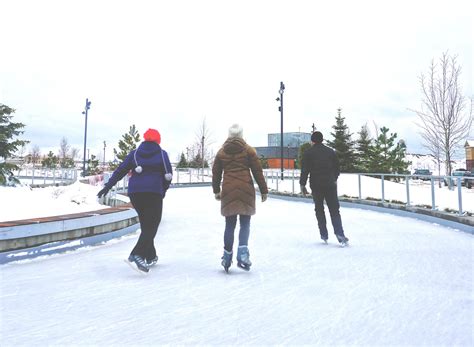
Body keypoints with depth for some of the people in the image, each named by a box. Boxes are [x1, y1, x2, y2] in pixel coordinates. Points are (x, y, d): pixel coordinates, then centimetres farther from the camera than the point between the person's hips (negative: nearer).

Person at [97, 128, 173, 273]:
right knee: (151, 226, -4)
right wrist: (163, 190, 16)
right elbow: (168, 175, 2)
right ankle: (136, 255, -23)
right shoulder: (162, 154, 7)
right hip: (153, 193, -4)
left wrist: (108, 186, 9)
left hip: (135, 192, 4)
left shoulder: (134, 153, 13)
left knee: (146, 225, 16)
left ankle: (150, 257, 23)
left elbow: (121, 170, 7)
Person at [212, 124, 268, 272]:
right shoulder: (248, 150, 3)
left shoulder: (221, 152, 9)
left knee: (230, 225, 10)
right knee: (245, 223, 7)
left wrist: (216, 191, 25)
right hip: (246, 189, -2)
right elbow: (257, 171, 1)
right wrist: (264, 190, 8)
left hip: (228, 190, 2)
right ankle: (242, 253, -8)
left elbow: (216, 173, 13)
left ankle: (227, 257, 14)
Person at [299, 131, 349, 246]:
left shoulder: (308, 153, 0)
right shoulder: (330, 151, 7)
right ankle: (339, 234, -11)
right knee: (334, 210, 4)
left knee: (319, 210, 12)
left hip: (316, 186, -1)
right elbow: (337, 168, 12)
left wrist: (302, 184, 0)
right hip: (330, 185, 1)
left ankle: (324, 235, 13)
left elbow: (305, 170, -6)